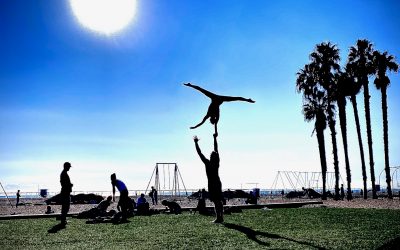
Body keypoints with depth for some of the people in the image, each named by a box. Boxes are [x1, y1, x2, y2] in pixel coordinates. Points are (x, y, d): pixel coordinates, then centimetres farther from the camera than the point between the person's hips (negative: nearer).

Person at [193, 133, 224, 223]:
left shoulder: (208, 163, -14)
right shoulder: (217, 162, 1)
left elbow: (199, 153, -10)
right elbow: (216, 149, 8)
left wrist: (196, 142, -3)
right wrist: (215, 138, 16)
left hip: (212, 184, -7)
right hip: (218, 183, 7)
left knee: (216, 201, -7)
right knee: (219, 201, 10)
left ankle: (218, 218, -7)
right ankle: (221, 217, 15)